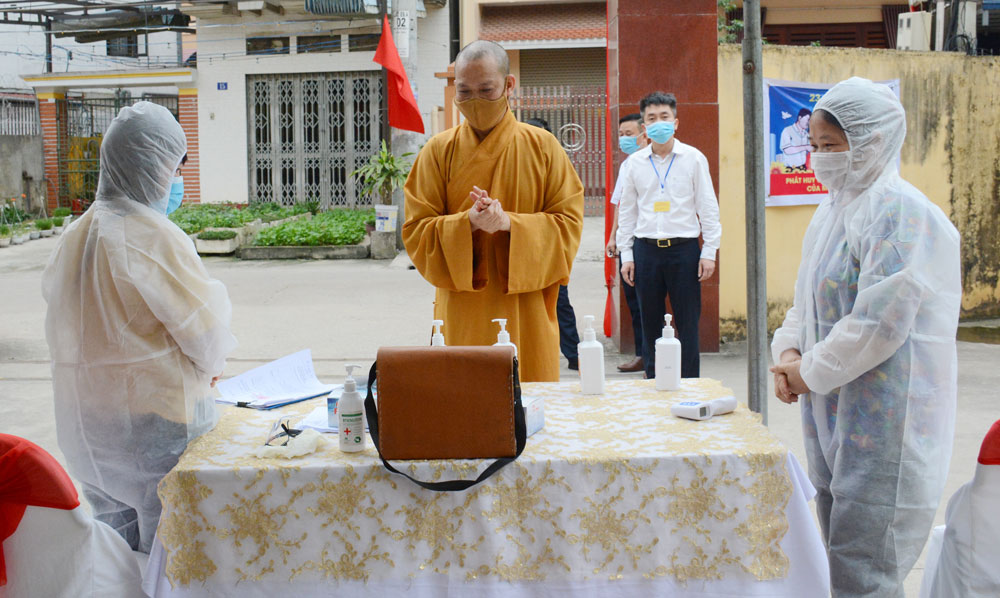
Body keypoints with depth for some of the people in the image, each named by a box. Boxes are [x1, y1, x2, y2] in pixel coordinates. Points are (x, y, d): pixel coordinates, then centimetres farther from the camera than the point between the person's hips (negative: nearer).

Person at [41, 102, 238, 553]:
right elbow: (205, 327, -14)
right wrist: (210, 364, 8)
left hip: (82, 414, 7)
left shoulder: (74, 236, 2)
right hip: (153, 413, -7)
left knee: (116, 534, 18)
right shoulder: (153, 236, -19)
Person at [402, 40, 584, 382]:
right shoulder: (439, 151, 4)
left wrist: (509, 222, -17)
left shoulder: (543, 147, 3)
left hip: (526, 316, 0)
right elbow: (416, 230, 0)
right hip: (462, 317, 0)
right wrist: (469, 221, -17)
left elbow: (568, 223, -2)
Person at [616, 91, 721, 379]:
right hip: (647, 250, 2)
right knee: (650, 324, 7)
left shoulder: (693, 158, 2)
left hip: (684, 248, -2)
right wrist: (626, 255, 7)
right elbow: (627, 210, 12)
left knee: (687, 324, 1)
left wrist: (709, 252, -2)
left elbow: (707, 207, 3)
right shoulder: (635, 162, 7)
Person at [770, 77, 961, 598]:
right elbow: (810, 299, 21)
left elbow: (881, 322, -23)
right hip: (836, 418, 9)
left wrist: (812, 372, -12)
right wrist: (788, 352, 3)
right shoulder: (835, 207, 13)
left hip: (883, 425, -9)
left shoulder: (898, 212, -17)